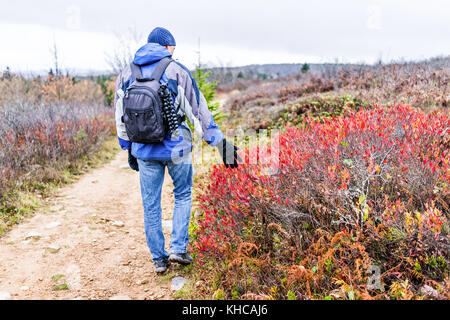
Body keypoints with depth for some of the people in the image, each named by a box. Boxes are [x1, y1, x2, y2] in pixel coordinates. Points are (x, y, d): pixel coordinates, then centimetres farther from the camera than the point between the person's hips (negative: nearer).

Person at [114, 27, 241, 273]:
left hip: (144, 150, 3)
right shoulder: (176, 70, -4)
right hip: (176, 148, -3)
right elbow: (198, 110, -4)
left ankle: (159, 259, 22)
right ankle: (178, 249, 13)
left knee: (150, 205, 12)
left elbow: (120, 116, 13)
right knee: (182, 195, 18)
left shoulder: (127, 73, 8)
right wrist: (220, 142, 1)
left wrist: (128, 149, 23)